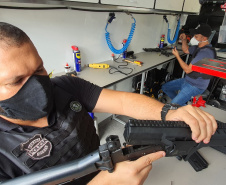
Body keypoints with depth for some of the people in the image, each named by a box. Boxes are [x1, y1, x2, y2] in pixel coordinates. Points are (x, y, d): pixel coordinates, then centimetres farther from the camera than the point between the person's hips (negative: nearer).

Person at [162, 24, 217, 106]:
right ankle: (182, 102, 19)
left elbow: (188, 70, -26)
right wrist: (184, 40, 3)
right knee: (165, 87, 14)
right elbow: (186, 50, 24)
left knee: (173, 105, -23)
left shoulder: (205, 52, -28)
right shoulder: (199, 47, 4)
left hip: (196, 86, -10)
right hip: (188, 80, 10)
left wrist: (177, 56, -16)